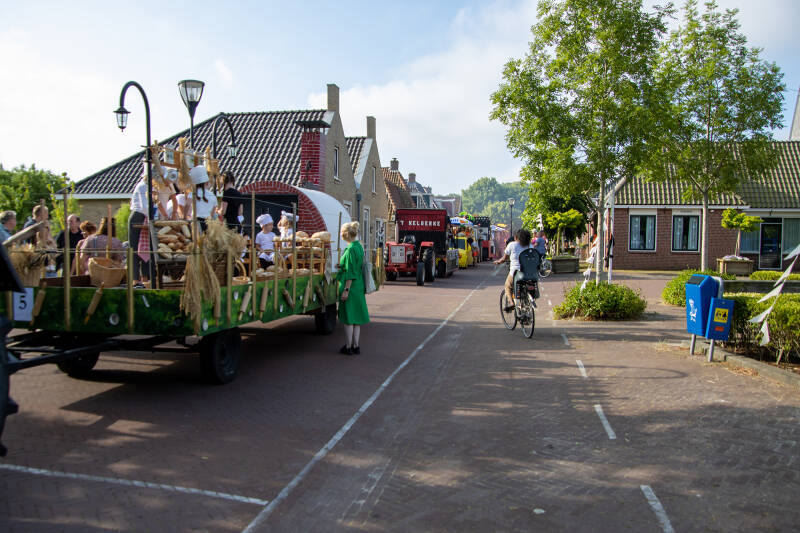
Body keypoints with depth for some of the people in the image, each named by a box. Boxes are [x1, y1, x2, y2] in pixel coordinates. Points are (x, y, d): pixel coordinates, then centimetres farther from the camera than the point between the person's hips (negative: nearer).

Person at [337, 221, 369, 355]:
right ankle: (355, 346, 19)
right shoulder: (359, 246, 10)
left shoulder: (351, 249, -17)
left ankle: (348, 347, 8)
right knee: (356, 317, 13)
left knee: (348, 318, 1)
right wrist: (342, 265, 31)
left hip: (351, 286, -9)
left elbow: (351, 273, -20)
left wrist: (346, 290, -20)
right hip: (359, 286, 9)